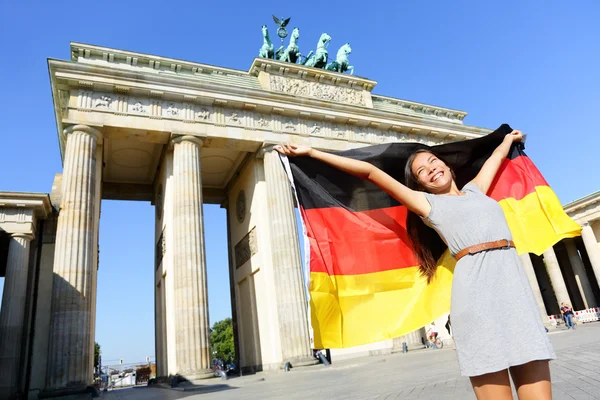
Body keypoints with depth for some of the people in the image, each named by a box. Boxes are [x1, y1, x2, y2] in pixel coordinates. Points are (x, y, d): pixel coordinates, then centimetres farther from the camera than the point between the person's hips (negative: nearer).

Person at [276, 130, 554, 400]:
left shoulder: (476, 189, 25)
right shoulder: (426, 203, 12)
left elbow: (497, 155, 45)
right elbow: (370, 172, 9)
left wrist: (509, 138, 66)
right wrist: (311, 153, 12)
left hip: (515, 286, 5)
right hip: (477, 289, -4)